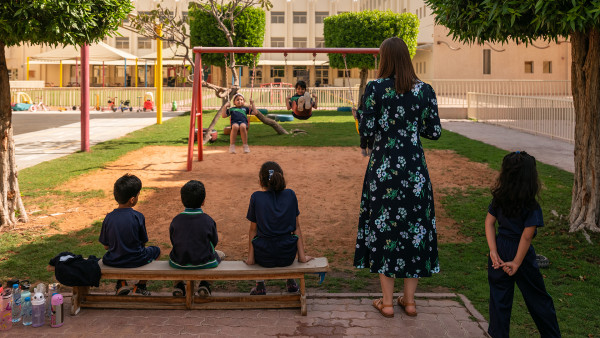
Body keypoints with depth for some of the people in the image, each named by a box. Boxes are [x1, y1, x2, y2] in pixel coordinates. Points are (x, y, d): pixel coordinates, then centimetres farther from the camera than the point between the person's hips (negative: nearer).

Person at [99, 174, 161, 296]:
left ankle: (121, 283, 21)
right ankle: (141, 286, 28)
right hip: (136, 261, -2)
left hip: (113, 262, 3)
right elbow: (143, 243, -6)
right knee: (156, 250, 28)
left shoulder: (108, 218, -9)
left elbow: (106, 246, -2)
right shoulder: (138, 217, -15)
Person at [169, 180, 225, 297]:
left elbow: (173, 243, 4)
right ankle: (205, 285, 14)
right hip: (204, 263, -2)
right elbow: (214, 243, 2)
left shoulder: (175, 221, -7)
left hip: (179, 263, 2)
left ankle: (178, 285, 26)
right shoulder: (208, 221, -10)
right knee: (220, 254, 30)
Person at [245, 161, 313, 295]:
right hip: (287, 256, 2)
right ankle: (291, 282, 42)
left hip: (264, 258, -1)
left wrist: (250, 257, 3)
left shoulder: (256, 197, -9)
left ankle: (260, 286, 37)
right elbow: (296, 227, 0)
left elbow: (253, 230, -4)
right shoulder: (291, 195, -3)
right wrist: (302, 256, 5)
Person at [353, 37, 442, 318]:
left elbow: (366, 130, -8)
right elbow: (434, 132, 2)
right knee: (415, 225, 11)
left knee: (384, 224, 7)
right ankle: (409, 300, 19)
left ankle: (387, 302, 12)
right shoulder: (424, 90, 0)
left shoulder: (376, 88, -7)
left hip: (384, 166, -2)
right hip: (414, 167, 2)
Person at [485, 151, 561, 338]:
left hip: (501, 253, 3)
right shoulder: (531, 207, -17)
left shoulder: (498, 199, -6)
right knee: (538, 299, 13)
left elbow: (489, 222, -6)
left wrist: (493, 251, -7)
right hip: (520, 254, -3)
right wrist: (517, 262, -12)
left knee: (499, 298, 11)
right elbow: (527, 236, -18)